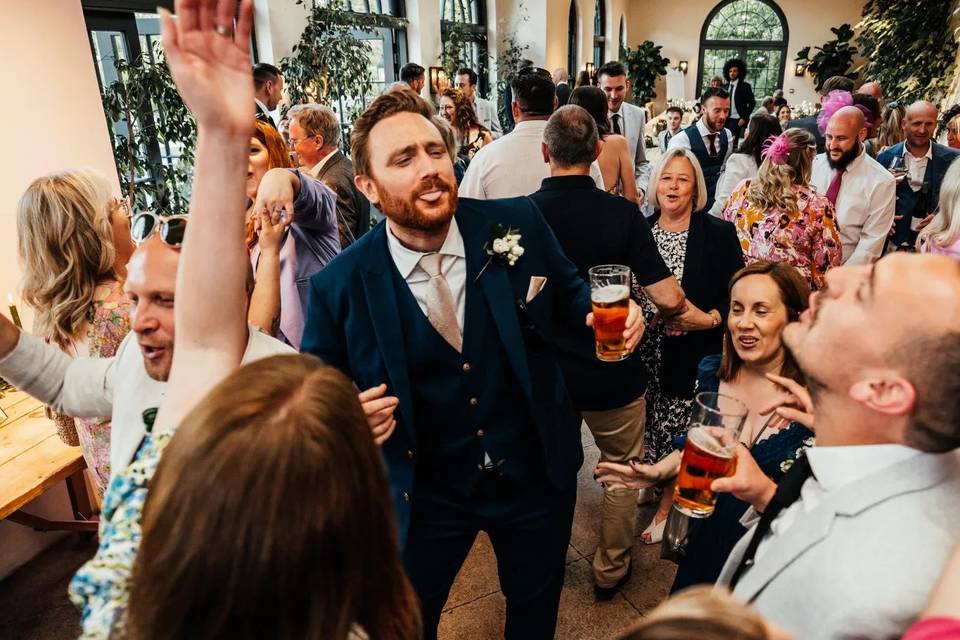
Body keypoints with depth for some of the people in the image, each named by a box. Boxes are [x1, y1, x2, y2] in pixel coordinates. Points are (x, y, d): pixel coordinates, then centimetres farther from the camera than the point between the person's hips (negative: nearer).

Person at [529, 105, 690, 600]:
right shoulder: (621, 213, -17)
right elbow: (668, 299, -18)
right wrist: (679, 307, 5)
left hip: (545, 373, 2)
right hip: (612, 373, -2)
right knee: (623, 469, 23)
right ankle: (610, 569, 38)